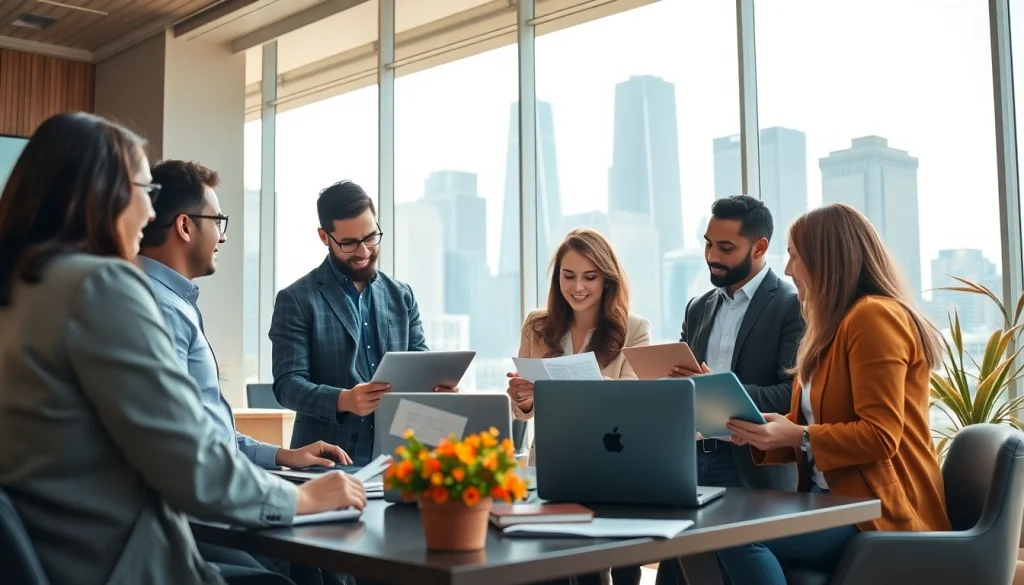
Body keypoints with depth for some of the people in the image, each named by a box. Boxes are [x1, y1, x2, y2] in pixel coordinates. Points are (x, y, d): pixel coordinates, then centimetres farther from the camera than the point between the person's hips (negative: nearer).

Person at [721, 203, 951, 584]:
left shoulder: (874, 316, -12)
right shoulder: (836, 325, 20)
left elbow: (880, 435, -18)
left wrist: (796, 436, -21)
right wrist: (765, 429, 1)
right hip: (834, 498, 9)